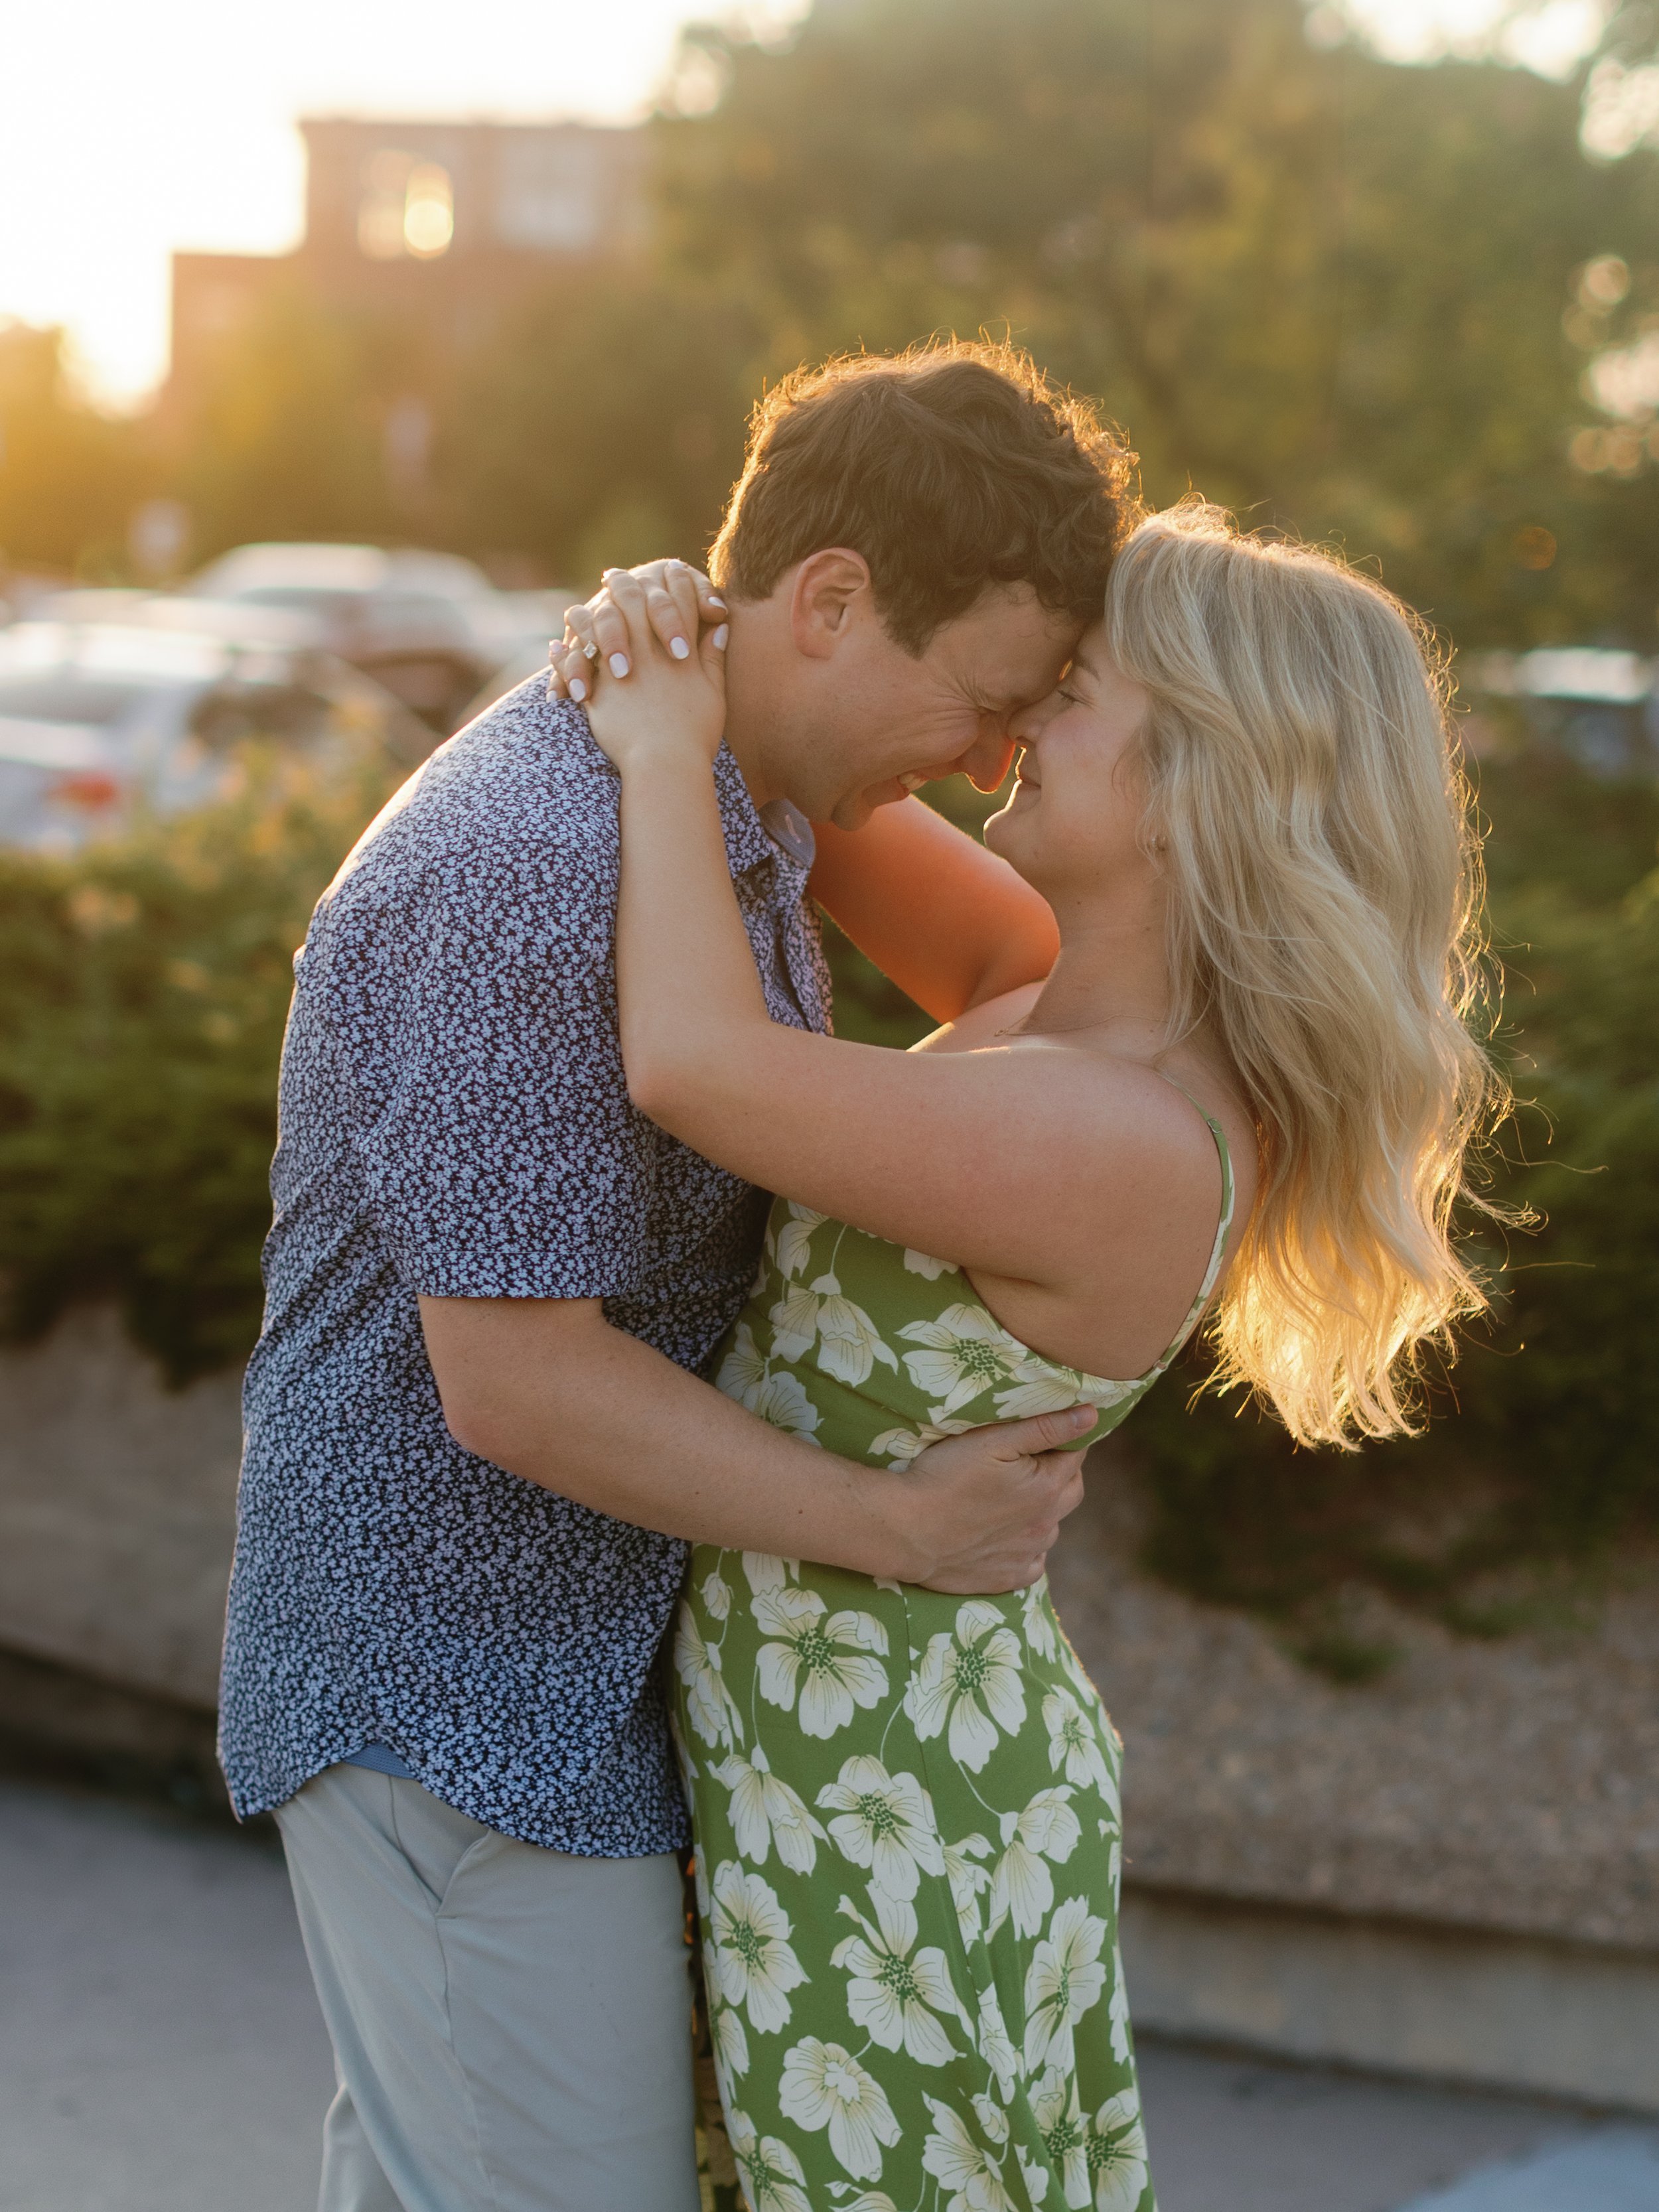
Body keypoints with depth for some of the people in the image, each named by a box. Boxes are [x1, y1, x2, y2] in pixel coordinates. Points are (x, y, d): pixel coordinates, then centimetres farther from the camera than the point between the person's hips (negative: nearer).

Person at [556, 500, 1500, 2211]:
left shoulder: (1131, 1152, -29)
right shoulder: (1094, 1013, -1)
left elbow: (690, 1064, -36)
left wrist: (668, 747, -20)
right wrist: (690, 639, -9)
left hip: (887, 1829, -9)